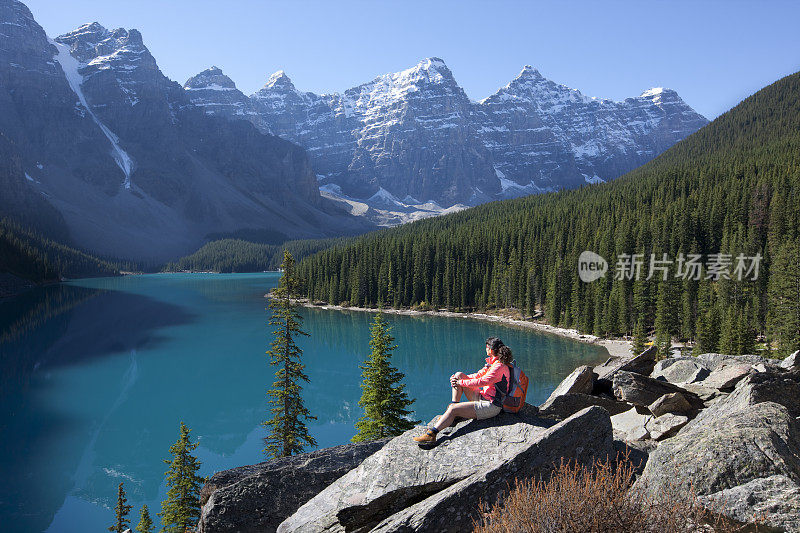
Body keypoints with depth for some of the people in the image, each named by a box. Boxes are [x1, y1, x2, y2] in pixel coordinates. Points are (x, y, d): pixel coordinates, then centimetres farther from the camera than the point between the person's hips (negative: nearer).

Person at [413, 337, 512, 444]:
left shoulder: (500, 366, -20)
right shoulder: (493, 363, 11)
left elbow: (482, 381, -24)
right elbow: (478, 375, 13)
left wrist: (461, 383, -15)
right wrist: (458, 379, 0)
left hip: (491, 406, -10)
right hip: (483, 397, 10)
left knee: (453, 410, -22)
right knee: (459, 375, 6)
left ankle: (431, 435, -23)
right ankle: (451, 416, 5)